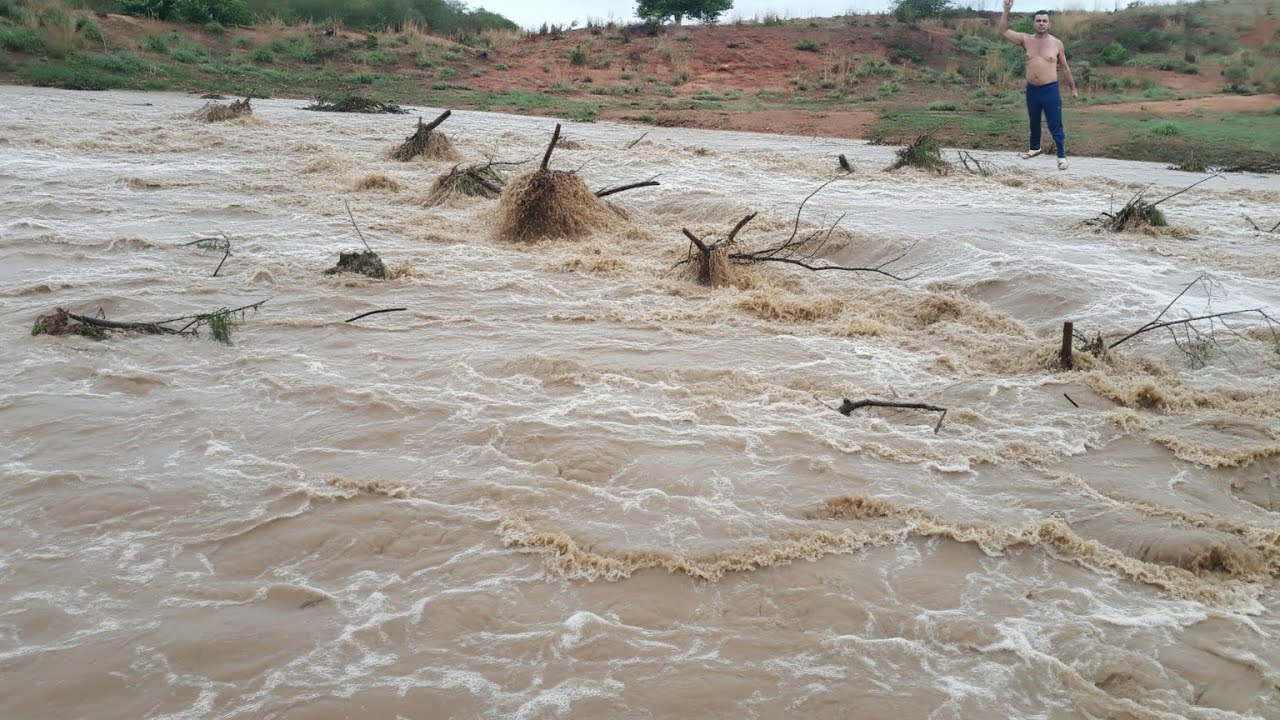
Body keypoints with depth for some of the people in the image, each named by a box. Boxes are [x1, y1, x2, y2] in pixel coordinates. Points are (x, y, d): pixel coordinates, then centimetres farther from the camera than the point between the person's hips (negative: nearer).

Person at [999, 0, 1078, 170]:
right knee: (1034, 122, 20)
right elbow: (1004, 31, -4)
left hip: (1050, 89, -3)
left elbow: (1065, 67, 7)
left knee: (1055, 125, -2)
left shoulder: (1057, 43, -2)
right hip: (1032, 89, 3)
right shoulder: (1026, 40, 1)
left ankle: (1062, 156, 6)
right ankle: (1035, 148, 41)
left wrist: (1073, 88, 10)